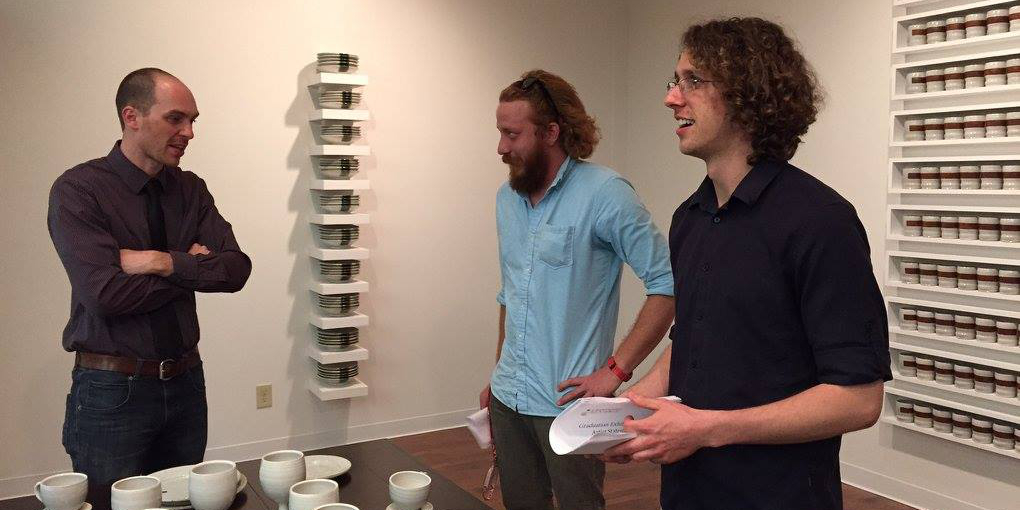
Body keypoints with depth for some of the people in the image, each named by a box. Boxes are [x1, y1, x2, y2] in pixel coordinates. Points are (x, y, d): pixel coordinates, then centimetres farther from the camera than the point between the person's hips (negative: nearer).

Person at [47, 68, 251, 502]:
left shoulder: (191, 189, 5)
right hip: (111, 389, -4)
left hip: (185, 381, 5)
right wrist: (194, 268, -10)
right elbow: (105, 295, -22)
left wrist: (165, 262, -19)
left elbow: (236, 270, -5)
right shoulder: (77, 190, -10)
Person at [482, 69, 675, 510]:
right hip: (508, 398, 6)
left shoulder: (604, 193, -14)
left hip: (568, 402, -6)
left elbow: (667, 284, -16)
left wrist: (616, 370, -18)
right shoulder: (507, 197, 8)